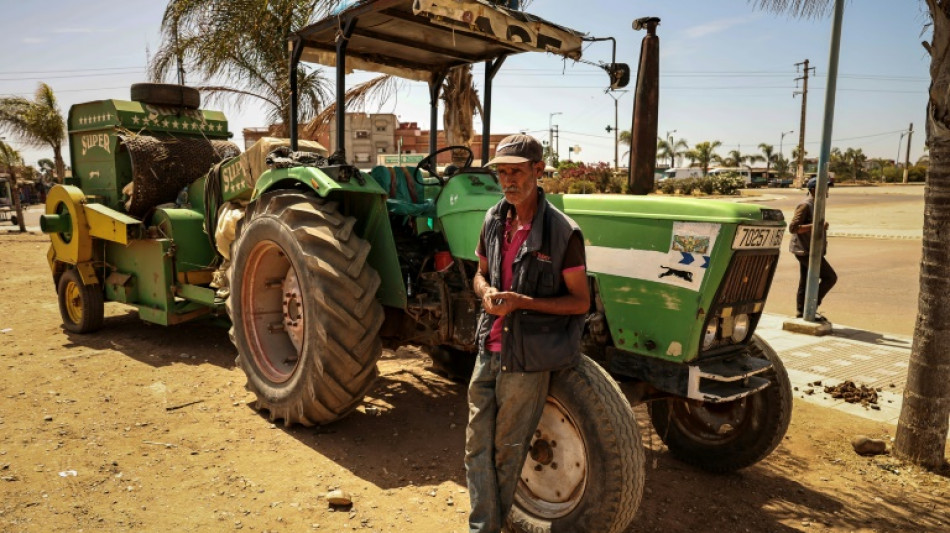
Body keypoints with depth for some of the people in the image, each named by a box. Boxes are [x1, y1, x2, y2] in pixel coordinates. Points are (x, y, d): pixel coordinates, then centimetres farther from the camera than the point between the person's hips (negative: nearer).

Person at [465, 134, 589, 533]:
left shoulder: (563, 231, -14)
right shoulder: (494, 220, 3)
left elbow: (580, 302, -11)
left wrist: (522, 301, -23)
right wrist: (487, 294, -9)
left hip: (527, 357, -5)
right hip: (489, 349, 5)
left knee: (508, 451, 11)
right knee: (478, 446, 11)